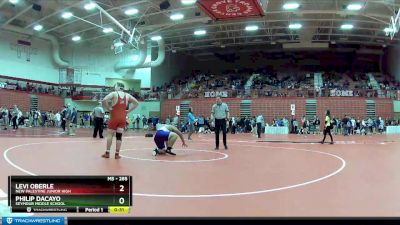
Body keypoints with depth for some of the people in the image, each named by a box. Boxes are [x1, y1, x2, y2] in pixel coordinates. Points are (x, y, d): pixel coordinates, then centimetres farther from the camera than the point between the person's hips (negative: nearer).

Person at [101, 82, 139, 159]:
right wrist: (128, 111, 9)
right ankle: (117, 154, 7)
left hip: (115, 117, -3)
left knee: (110, 134, 7)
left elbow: (104, 100, -18)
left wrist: (108, 108, -6)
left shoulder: (113, 93, -4)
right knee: (119, 136, 5)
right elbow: (136, 103, 12)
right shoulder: (127, 95, 9)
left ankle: (107, 153, 8)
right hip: (123, 118, 3)